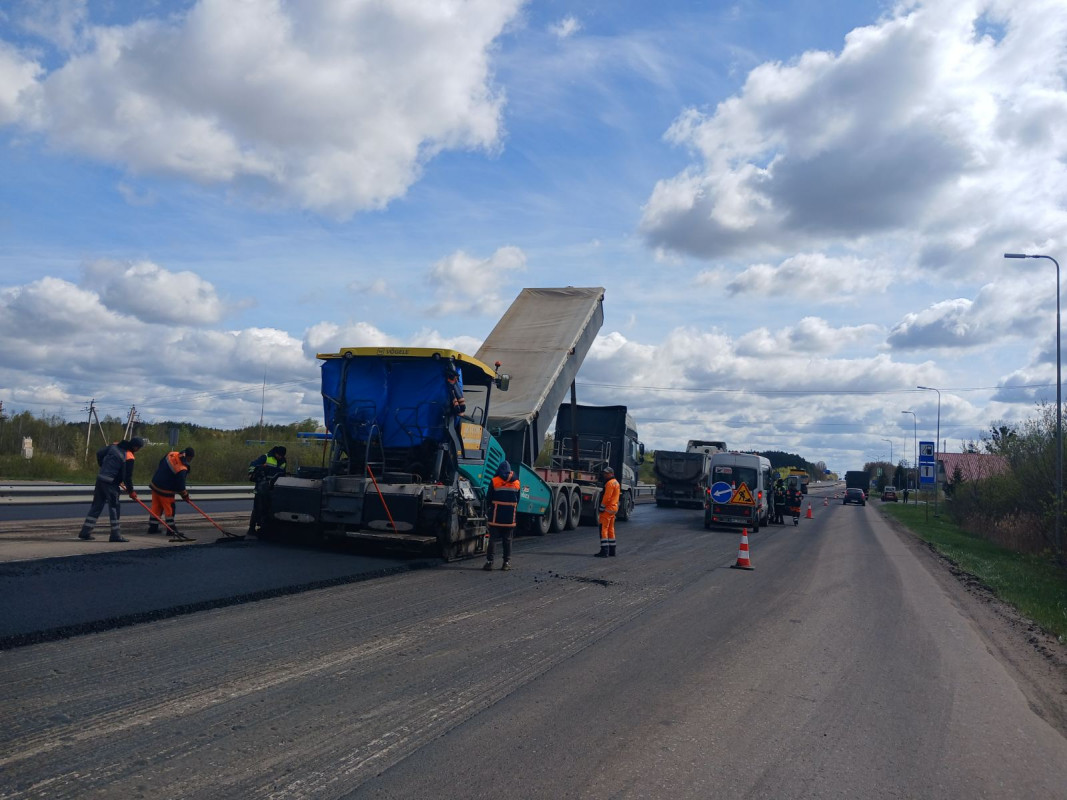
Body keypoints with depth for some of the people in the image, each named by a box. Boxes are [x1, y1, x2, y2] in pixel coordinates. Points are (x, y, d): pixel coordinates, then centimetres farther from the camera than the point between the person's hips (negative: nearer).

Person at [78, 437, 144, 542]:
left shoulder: (115, 446, 7)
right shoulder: (129, 458, -14)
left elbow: (99, 453, 14)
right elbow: (127, 476, -11)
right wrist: (131, 491, 2)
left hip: (100, 478, 7)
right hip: (111, 483, -7)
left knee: (97, 505, 14)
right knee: (114, 507, 0)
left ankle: (85, 532, 18)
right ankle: (116, 535, 2)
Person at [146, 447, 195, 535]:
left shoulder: (172, 455, -4)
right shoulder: (182, 469, -26)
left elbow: (161, 463, 12)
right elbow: (180, 485, -18)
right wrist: (185, 495, 1)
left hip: (155, 484, 8)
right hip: (165, 490, -8)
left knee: (156, 507, 16)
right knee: (169, 509, 4)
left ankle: (153, 527, 23)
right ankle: (171, 529, 11)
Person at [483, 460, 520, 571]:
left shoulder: (494, 481, -5)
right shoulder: (516, 482, 6)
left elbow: (488, 498, 1)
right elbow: (517, 500, 11)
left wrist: (490, 506, 19)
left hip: (496, 516, -3)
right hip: (510, 516, 3)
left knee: (492, 538, 2)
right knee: (507, 540, 9)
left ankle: (489, 561, -1)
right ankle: (507, 562, 10)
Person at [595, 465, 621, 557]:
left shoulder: (610, 483, -15)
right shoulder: (616, 482, 18)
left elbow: (606, 497, -20)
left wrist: (602, 508, -15)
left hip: (608, 509, -11)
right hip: (614, 508, 11)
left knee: (603, 529, -10)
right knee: (610, 529, 16)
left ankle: (604, 551, -15)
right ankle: (612, 550, 20)